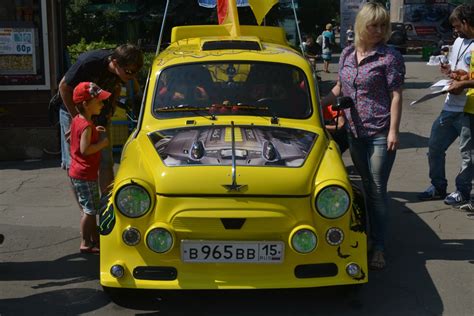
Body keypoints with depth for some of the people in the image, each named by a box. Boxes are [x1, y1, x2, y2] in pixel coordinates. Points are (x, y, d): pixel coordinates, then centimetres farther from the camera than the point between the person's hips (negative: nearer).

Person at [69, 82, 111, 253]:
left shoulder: (77, 120, 6)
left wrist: (94, 131, 11)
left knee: (92, 208, 19)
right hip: (85, 175, -10)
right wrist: (102, 143, -18)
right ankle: (86, 244, 7)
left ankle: (95, 237, 29)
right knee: (90, 210, -1)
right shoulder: (86, 126, -22)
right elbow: (85, 149, -28)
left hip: (77, 172, 10)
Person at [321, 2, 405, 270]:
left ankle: (379, 247, 7)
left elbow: (396, 96, -11)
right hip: (355, 132, 5)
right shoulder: (347, 54, 7)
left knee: (378, 190, -1)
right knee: (366, 187, 13)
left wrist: (393, 131, -16)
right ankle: (371, 236, 25)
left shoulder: (390, 57, -8)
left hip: (380, 134, -5)